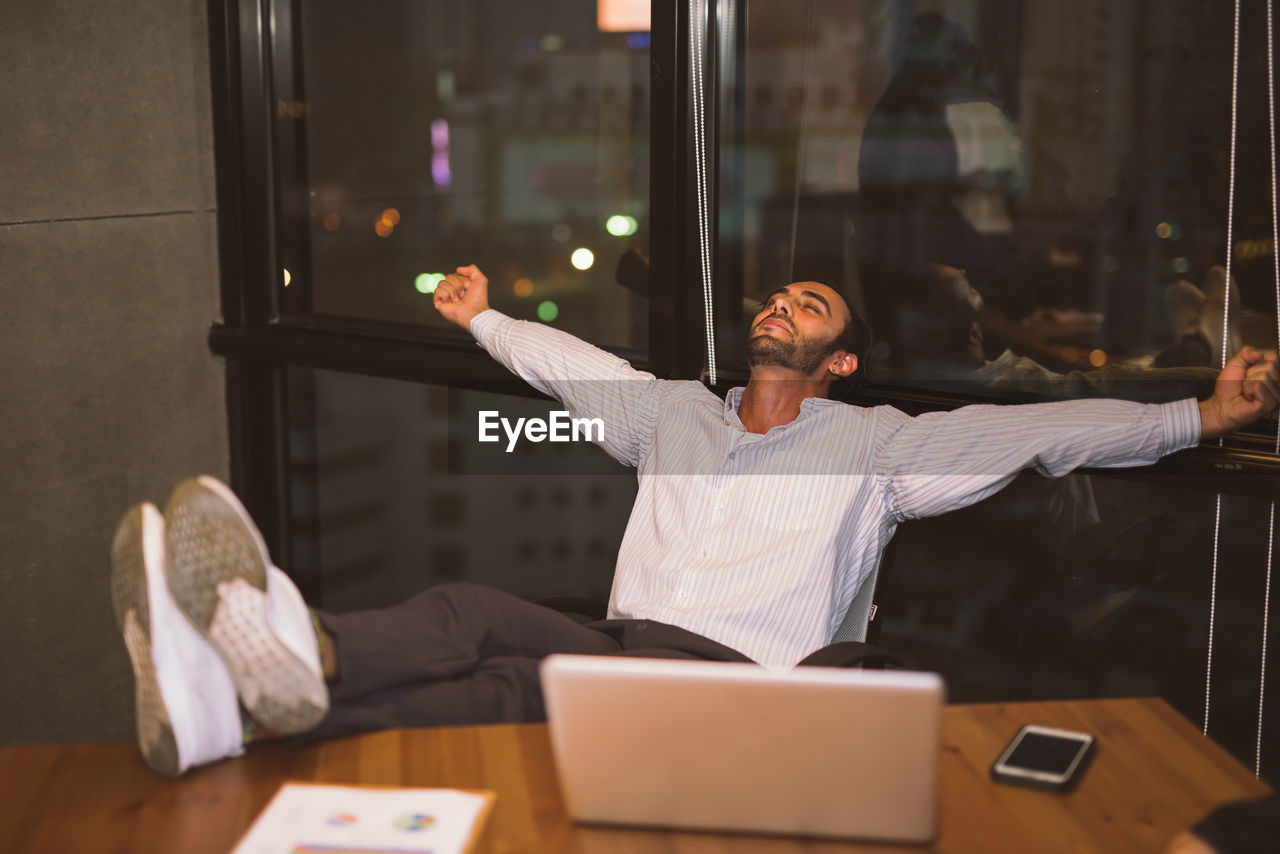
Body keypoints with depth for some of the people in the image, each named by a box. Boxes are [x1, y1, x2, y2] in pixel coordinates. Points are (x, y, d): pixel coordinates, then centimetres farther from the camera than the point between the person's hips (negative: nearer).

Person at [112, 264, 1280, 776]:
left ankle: (301, 676, -62)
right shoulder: (676, 411, 28)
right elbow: (573, 366, 42)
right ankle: (237, 685, -57)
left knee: (526, 687, -35)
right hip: (621, 644, 4)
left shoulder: (873, 445, 15)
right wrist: (482, 318, 57)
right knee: (471, 612, -29)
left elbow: (1042, 429, 9)